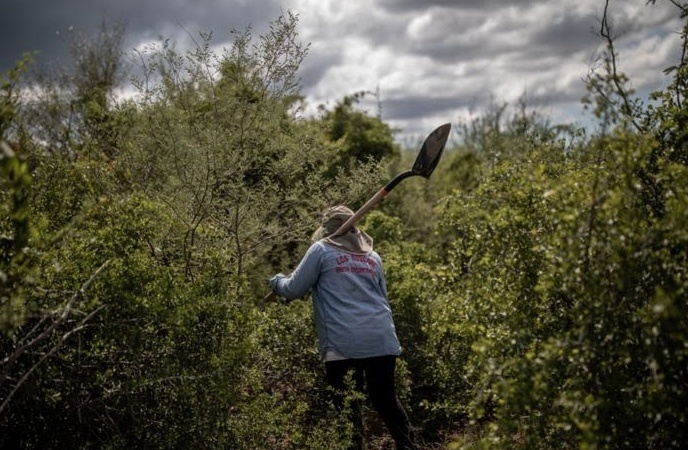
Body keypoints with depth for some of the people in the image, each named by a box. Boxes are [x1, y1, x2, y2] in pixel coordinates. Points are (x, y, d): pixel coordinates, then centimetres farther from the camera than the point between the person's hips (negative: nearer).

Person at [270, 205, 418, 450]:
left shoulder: (321, 249, 5)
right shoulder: (372, 256, 20)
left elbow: (294, 290, 6)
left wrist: (277, 281, 25)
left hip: (343, 343, -5)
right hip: (382, 339, 5)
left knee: (346, 406, 3)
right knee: (386, 399, 15)